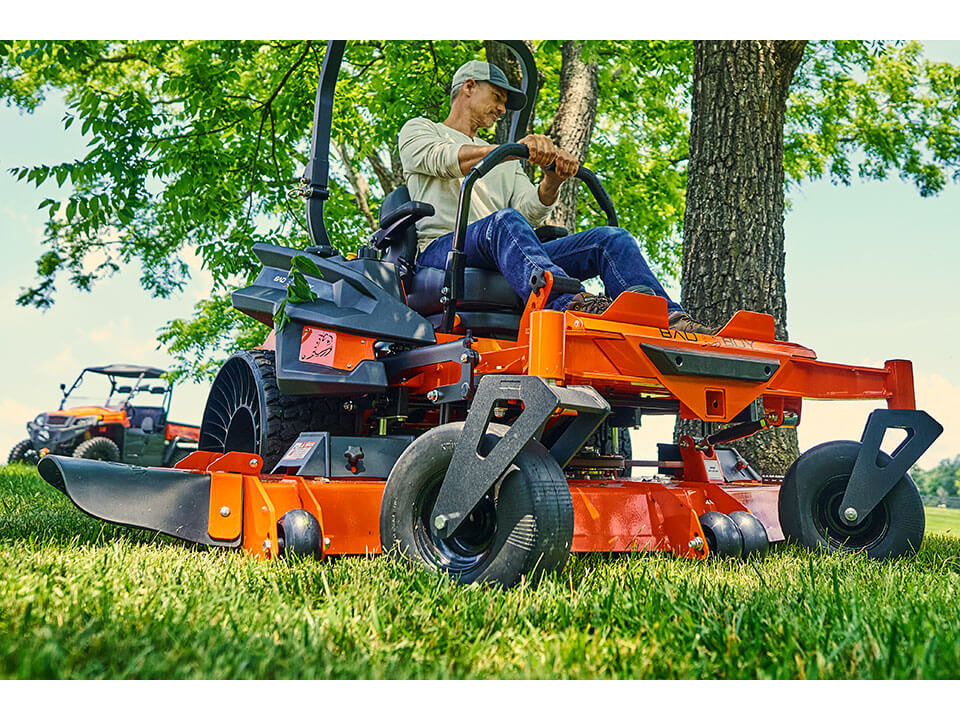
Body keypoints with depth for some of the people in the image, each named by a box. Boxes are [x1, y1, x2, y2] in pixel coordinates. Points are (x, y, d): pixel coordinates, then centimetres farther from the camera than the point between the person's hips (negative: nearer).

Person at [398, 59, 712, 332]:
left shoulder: (505, 161, 34)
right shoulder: (419, 129, 19)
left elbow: (529, 212, 14)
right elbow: (440, 159, -8)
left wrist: (551, 181, -9)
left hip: (512, 260, 5)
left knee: (611, 238, -13)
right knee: (505, 221, -39)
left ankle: (671, 321, -37)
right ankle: (573, 305, -63)